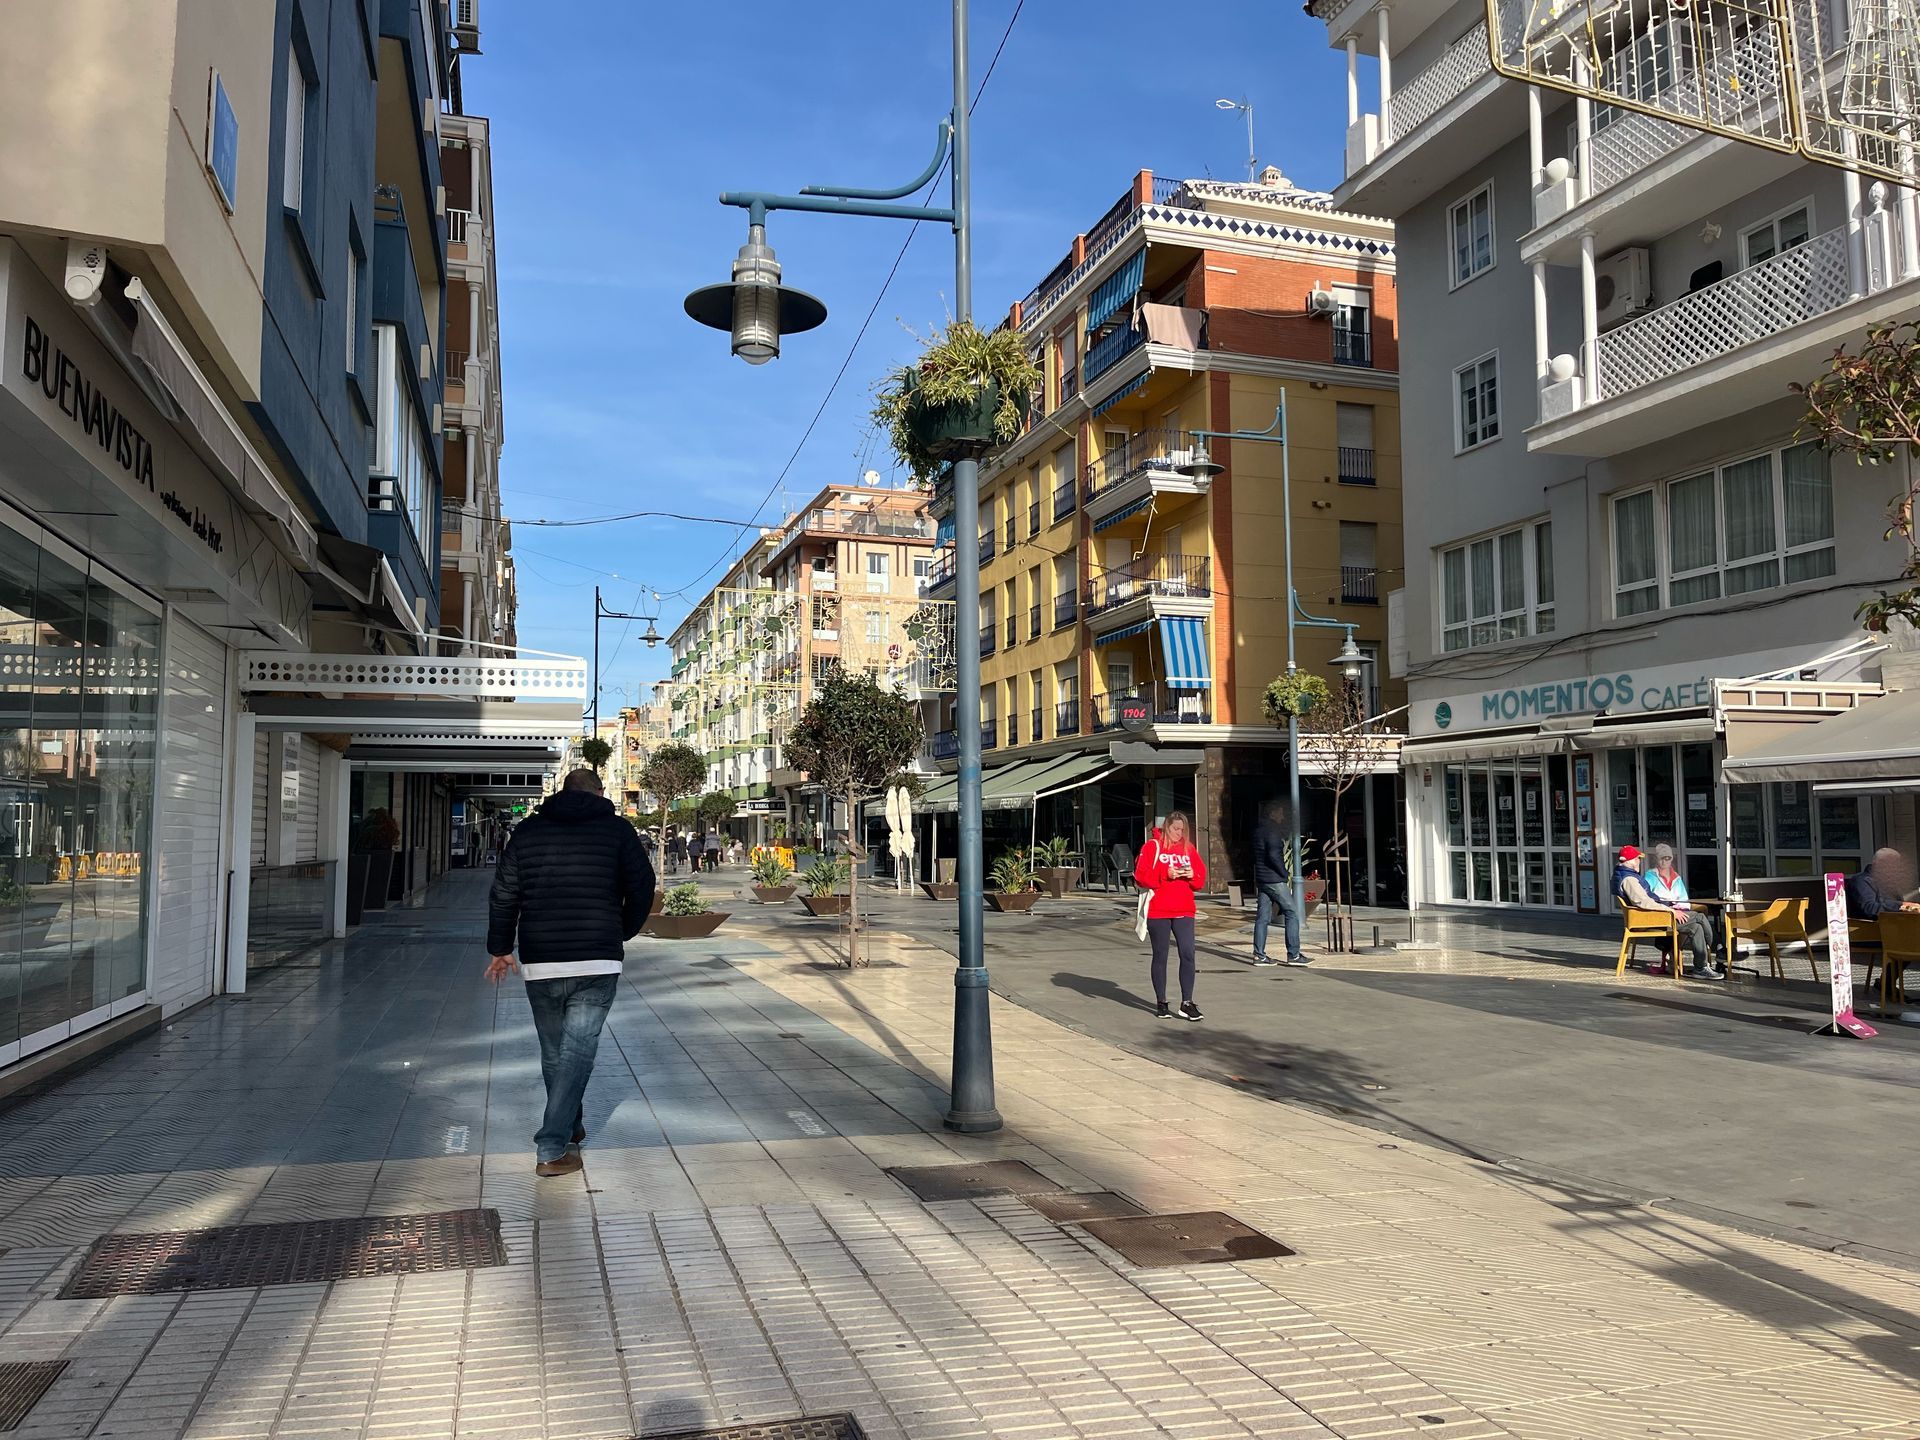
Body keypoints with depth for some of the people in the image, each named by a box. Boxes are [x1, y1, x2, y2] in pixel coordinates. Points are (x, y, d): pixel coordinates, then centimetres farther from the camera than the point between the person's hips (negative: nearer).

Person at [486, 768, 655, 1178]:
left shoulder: (528, 830, 8)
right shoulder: (616, 829, 2)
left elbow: (503, 894, 9)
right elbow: (642, 887, 3)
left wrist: (500, 948, 20)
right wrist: (623, 933, 20)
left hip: (540, 963, 3)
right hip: (598, 963, -2)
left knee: (553, 1052, 18)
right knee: (577, 1051, -1)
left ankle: (570, 1127, 34)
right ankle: (552, 1150, -6)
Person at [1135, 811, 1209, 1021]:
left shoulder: (1189, 849, 12)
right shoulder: (1152, 847, 0)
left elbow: (1201, 879, 12)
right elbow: (1141, 876, -8)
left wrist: (1193, 875, -9)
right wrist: (1166, 875, -18)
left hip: (1184, 911, 3)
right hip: (1158, 911, -3)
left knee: (1188, 954, -6)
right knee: (1160, 956, 6)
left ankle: (1187, 1003, 0)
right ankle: (1161, 1003, 16)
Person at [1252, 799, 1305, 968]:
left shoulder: (1258, 831, 16)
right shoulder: (1272, 832, -13)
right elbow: (1274, 856, -21)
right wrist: (1286, 874, -12)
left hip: (1262, 879, 9)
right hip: (1274, 880, -9)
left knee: (1262, 916, 8)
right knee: (1292, 913, -3)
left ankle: (1259, 954, 7)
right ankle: (1293, 955, -4)